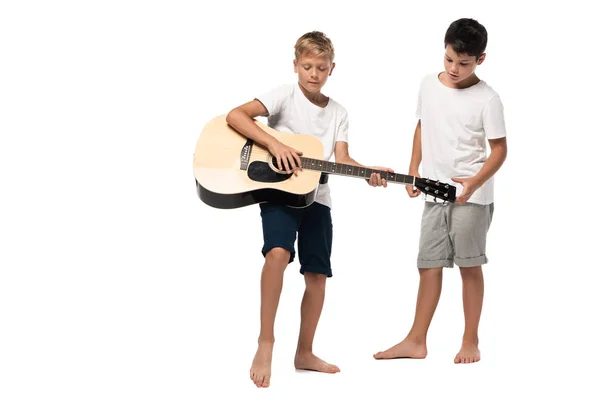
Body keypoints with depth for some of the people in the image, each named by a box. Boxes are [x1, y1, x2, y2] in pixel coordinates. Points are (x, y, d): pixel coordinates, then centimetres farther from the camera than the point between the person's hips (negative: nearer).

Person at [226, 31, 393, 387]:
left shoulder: (338, 113, 9)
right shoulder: (285, 95, -5)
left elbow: (341, 158, -1)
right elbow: (235, 116, -16)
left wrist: (369, 172, -22)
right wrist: (274, 144, -26)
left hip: (316, 197, 5)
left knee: (318, 275, 7)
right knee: (278, 252, -30)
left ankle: (305, 353, 23)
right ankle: (266, 342, -23)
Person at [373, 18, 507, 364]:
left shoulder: (487, 98, -11)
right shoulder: (429, 85, 5)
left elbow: (499, 149, -10)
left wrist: (474, 183, -24)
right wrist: (414, 171, 13)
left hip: (471, 196, -5)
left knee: (469, 265, 1)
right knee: (429, 266, 8)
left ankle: (471, 341, 12)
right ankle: (416, 341, 14)